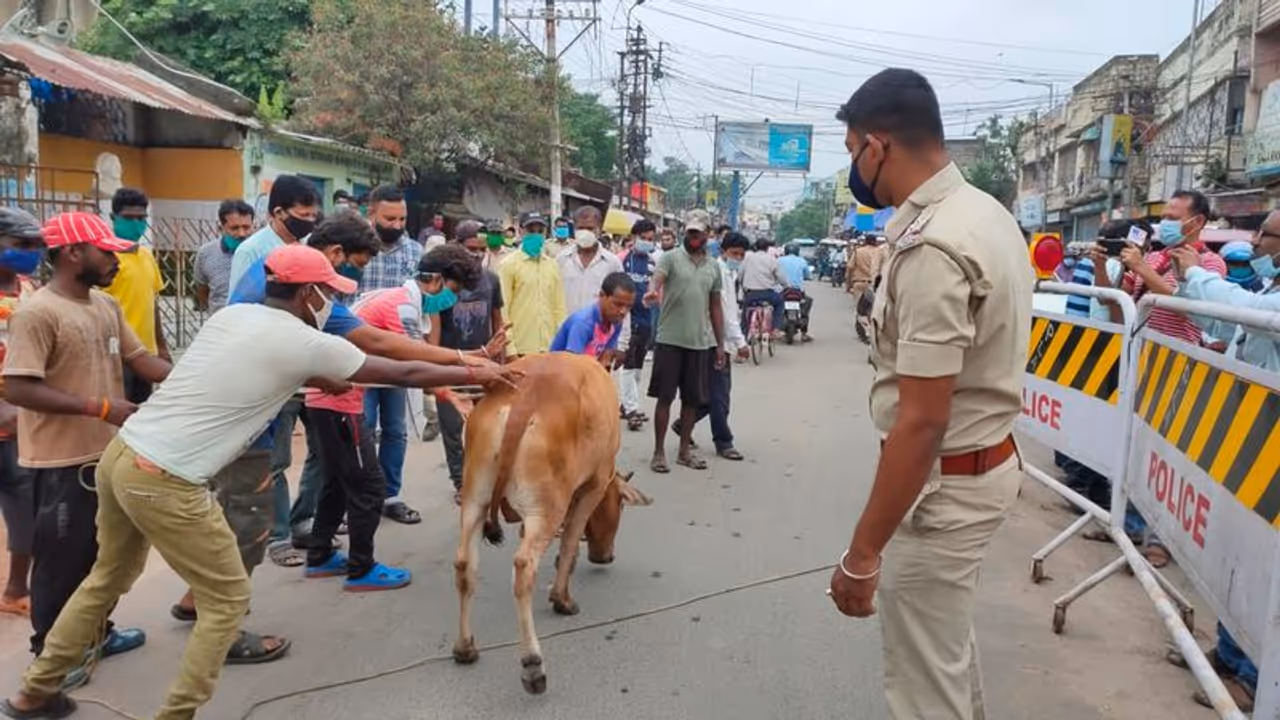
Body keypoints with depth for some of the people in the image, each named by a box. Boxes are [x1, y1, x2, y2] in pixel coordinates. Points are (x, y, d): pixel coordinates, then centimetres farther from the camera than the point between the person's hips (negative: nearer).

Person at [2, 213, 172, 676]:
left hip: (107, 452, 8)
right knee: (62, 559, 7)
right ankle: (49, 653, 24)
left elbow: (140, 360, 8)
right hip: (62, 462, -8)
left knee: (103, 553, 20)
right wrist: (99, 406, -26)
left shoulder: (107, 306, 7)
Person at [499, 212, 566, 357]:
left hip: (550, 347, 4)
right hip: (521, 348, -4)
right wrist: (509, 348, -11)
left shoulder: (553, 265, 11)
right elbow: (503, 309, -6)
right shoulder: (509, 265, -2)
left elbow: (559, 306, 12)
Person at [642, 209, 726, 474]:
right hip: (670, 340, -4)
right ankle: (659, 452, 10)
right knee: (665, 397, 1)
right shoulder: (671, 258, -1)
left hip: (701, 342, 4)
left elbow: (716, 307, 16)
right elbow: (658, 277, -21)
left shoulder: (714, 266, 13)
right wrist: (653, 290, -46)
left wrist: (720, 344, 13)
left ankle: (684, 451, 22)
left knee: (692, 399, 10)